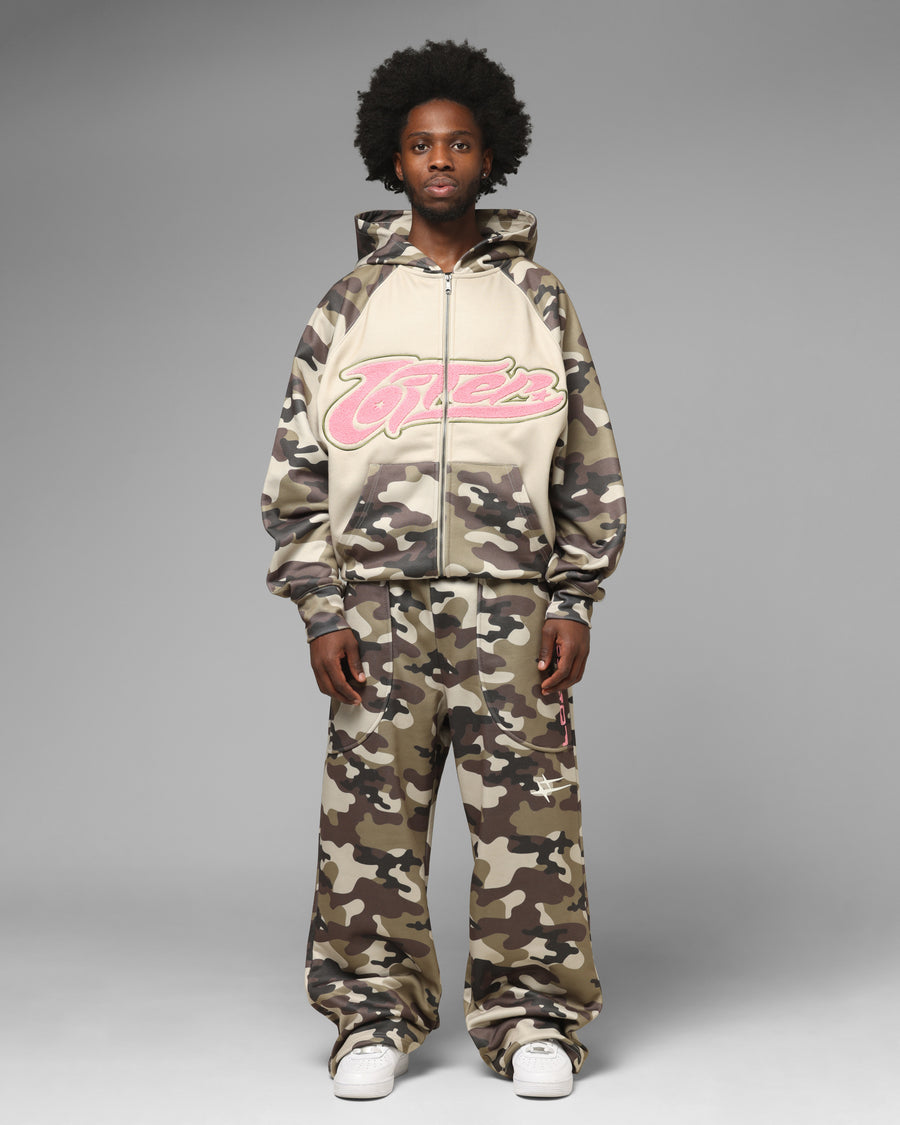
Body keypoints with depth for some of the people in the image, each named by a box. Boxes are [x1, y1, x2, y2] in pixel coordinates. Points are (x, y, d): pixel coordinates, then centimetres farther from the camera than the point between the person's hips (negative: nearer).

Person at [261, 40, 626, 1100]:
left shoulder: (539, 299, 10)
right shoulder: (349, 305, 9)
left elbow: (591, 464, 8)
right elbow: (297, 471, 7)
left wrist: (575, 603, -1)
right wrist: (322, 612, -2)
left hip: (510, 601, 0)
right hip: (378, 603, 1)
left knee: (527, 814, 0)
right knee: (371, 816, 2)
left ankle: (532, 1017, 12)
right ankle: (375, 1016, 15)